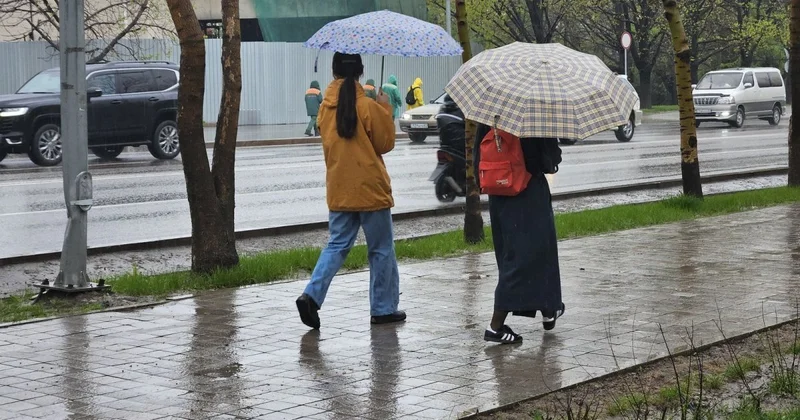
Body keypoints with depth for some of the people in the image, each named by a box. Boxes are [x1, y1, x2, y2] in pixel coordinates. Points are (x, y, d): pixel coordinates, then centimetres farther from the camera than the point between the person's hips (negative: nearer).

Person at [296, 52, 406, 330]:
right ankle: (383, 309, 14)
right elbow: (385, 143, -5)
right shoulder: (368, 106, -13)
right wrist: (386, 111, 4)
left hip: (338, 190, 5)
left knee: (337, 246, 12)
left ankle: (312, 295, -7)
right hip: (370, 190, -4)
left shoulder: (326, 107, 1)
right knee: (381, 250, 8)